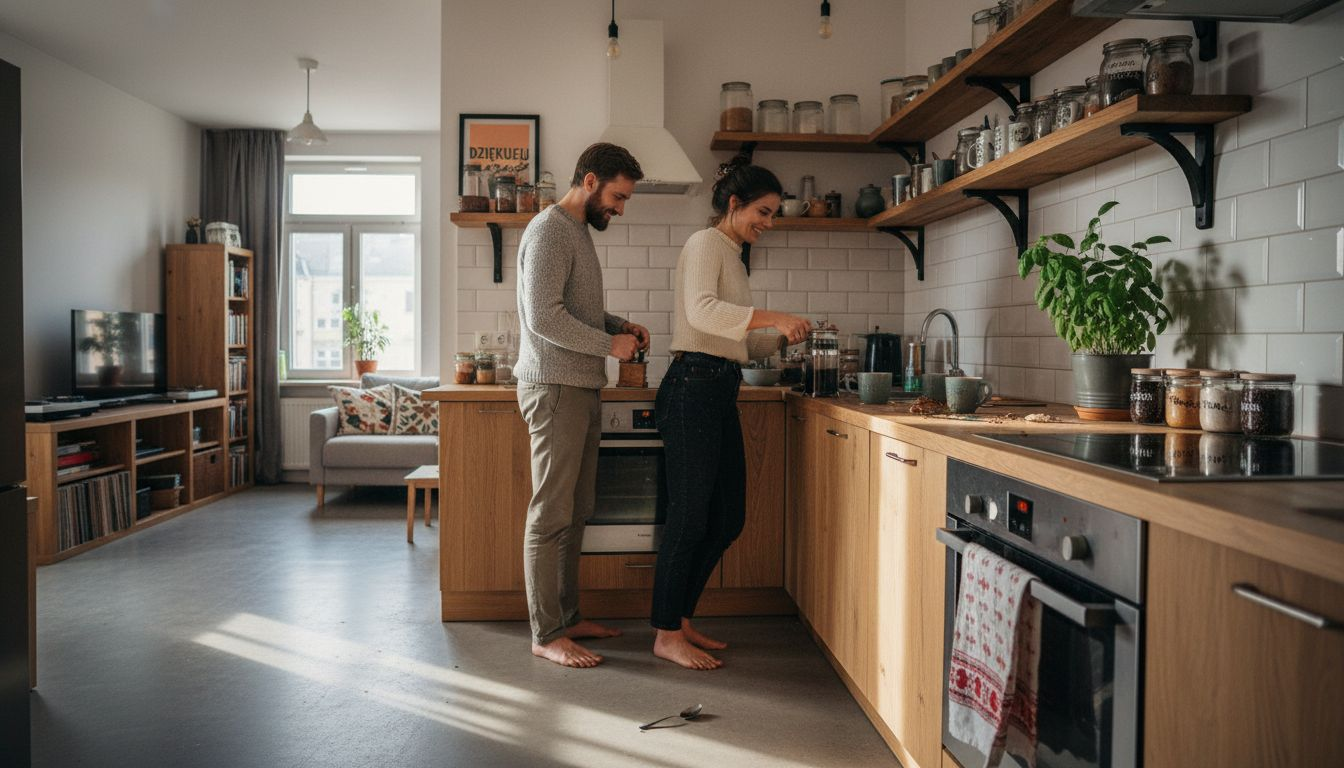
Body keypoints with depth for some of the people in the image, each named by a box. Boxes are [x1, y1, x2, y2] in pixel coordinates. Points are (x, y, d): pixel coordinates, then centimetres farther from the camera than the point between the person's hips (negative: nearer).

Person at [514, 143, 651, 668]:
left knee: (574, 513, 13)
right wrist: (610, 344, -14)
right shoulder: (550, 231, -12)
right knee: (551, 516, -4)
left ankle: (567, 618, 23)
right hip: (555, 388, -10)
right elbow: (544, 317, -20)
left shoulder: (578, 231, 19)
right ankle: (546, 635, 5)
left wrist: (620, 325, 9)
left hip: (582, 389, 10)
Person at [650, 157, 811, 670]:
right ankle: (667, 635, 9)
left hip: (719, 395, 10)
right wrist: (771, 317, -24)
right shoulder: (705, 244, -4)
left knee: (728, 518, 11)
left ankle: (680, 620, 23)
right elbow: (702, 311, -23)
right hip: (693, 387, -10)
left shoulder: (731, 255, 24)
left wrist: (781, 339, 8)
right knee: (690, 516, -4)